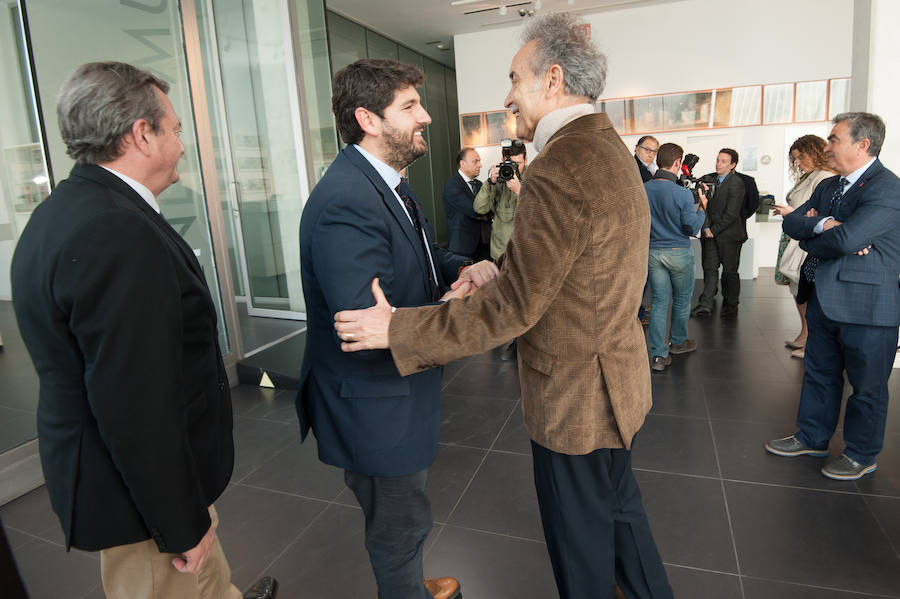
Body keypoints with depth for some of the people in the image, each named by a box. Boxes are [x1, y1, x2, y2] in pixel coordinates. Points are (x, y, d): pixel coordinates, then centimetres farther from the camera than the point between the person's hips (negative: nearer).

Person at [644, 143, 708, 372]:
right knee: (681, 300, 17)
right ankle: (678, 342, 36)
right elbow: (692, 228, -11)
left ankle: (658, 354, 4)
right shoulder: (683, 194, -18)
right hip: (679, 253, -3)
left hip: (653, 252, 3)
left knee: (658, 302, 7)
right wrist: (702, 207, 2)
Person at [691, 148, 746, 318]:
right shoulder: (707, 179, 9)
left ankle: (731, 304, 19)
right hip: (709, 234, 4)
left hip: (729, 234, -4)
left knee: (730, 271, 5)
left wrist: (714, 230, -10)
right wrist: (706, 227, -9)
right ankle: (706, 304, 2)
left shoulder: (737, 183, -8)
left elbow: (731, 213, -12)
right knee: (709, 268, 1)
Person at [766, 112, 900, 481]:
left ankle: (861, 455, 27)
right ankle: (812, 438, 35)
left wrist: (809, 240, -8)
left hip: (867, 305, -8)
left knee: (866, 386, 10)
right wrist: (823, 225, -17)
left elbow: (846, 238, -28)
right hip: (824, 298, 8)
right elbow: (791, 222, 2)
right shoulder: (829, 186, 10)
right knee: (819, 374, 19)